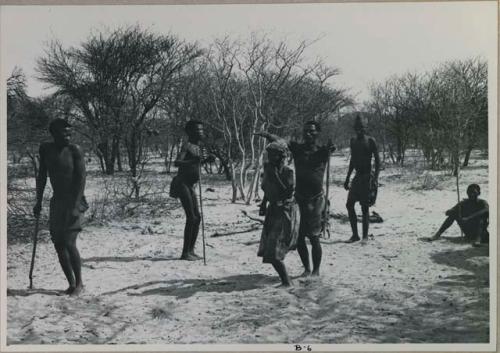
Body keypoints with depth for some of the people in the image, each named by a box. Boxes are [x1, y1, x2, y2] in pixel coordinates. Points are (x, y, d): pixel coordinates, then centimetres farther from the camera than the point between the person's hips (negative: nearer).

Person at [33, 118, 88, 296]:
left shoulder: (75, 151, -11)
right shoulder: (46, 149, 4)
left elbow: (81, 179, -14)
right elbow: (42, 176, 13)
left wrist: (75, 206, -20)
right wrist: (38, 201, 11)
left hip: (73, 201, -5)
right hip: (57, 202, 6)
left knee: (69, 243, -12)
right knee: (58, 245, 5)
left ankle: (79, 283, 5)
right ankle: (71, 284, 15)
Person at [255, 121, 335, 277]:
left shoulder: (321, 151, 0)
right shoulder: (297, 148, 3)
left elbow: (330, 149, -22)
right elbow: (281, 141, -12)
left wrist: (329, 149, -45)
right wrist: (268, 135, -31)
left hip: (316, 199, -3)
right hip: (299, 199, 3)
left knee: (314, 237, -2)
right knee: (298, 237, 6)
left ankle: (316, 270, 16)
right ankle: (307, 269, 23)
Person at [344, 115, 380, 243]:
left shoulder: (370, 141, -6)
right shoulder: (353, 141, 12)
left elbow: (377, 160, -7)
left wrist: (375, 177, -17)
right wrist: (347, 178, 19)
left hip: (367, 176, -6)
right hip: (357, 176, 6)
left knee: (364, 207, -4)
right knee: (349, 205, 1)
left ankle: (365, 236, 5)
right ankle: (355, 235, 11)